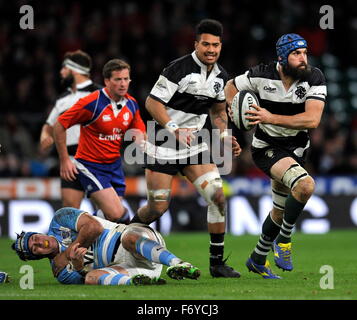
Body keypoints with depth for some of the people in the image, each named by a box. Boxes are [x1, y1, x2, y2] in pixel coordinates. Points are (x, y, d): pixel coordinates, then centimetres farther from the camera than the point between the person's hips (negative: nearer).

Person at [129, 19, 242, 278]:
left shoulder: (221, 76, 6)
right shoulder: (179, 69, -16)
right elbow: (152, 102, -17)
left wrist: (225, 136, 3)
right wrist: (174, 129, -28)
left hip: (195, 145, 6)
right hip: (163, 147, -6)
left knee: (218, 197, -10)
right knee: (157, 208, -4)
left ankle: (217, 262, -1)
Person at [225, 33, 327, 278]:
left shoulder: (314, 78, -15)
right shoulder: (262, 75, -15)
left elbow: (312, 120, -26)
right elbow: (231, 86, 5)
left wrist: (271, 118, -34)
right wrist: (233, 106, -17)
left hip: (296, 151, 4)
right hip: (267, 148, -4)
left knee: (280, 212, 16)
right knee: (305, 184, -30)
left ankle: (258, 259, 37)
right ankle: (284, 239, -12)